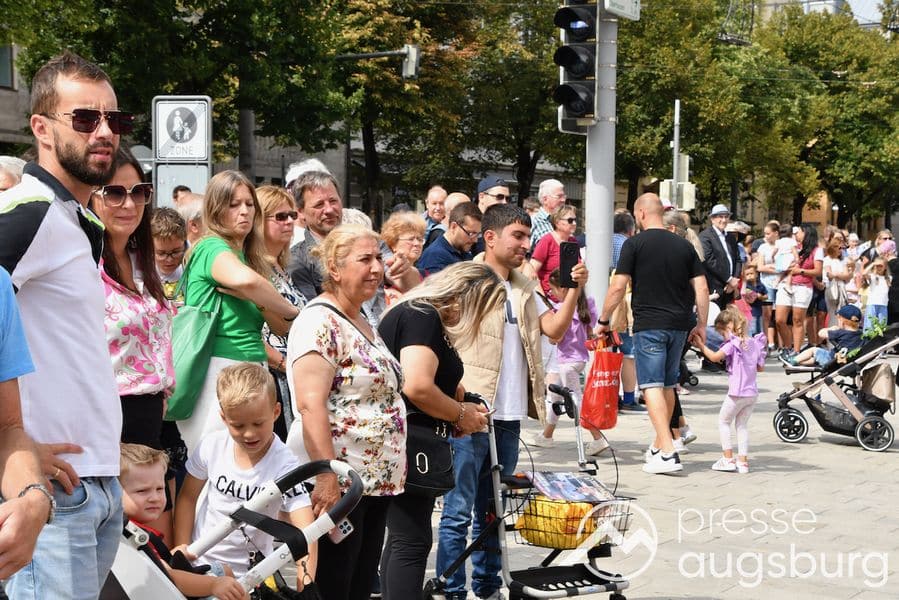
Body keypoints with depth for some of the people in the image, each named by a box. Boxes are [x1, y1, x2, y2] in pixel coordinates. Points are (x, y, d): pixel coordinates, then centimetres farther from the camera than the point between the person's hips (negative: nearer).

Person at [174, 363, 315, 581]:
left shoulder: (284, 466, -17)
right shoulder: (212, 446, -5)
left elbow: (305, 532, -24)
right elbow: (188, 497, 10)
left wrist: (306, 585, -36)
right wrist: (181, 546, 1)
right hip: (198, 561, 2)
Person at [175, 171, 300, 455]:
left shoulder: (249, 256, 19)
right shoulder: (212, 247, -4)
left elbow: (283, 327, 11)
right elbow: (244, 279, -29)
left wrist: (257, 301, -9)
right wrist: (292, 311, -13)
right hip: (218, 370, -8)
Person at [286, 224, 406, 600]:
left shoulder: (362, 322, 15)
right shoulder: (319, 322, -13)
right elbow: (310, 406, -22)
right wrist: (327, 478, -27)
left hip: (376, 481, 9)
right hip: (338, 483, -9)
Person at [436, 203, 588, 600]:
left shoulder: (525, 289, 16)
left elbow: (554, 329, 8)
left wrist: (574, 290, -5)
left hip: (509, 417, 7)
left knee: (492, 511, 15)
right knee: (458, 511, -4)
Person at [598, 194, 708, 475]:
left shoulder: (634, 244, -5)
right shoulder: (684, 245, 9)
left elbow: (618, 286, -9)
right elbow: (702, 288, 6)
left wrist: (603, 320, 1)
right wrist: (701, 324, 14)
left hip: (649, 325, -5)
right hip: (679, 325, 5)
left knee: (652, 386, -6)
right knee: (668, 385, 17)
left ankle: (668, 453, -17)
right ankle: (659, 445, 29)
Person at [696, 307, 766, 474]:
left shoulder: (732, 344, -12)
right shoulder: (755, 342, 9)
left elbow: (715, 357, -24)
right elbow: (761, 367, 15)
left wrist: (701, 345, -16)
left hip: (737, 392, -7)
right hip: (752, 392, 7)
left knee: (723, 422, 9)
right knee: (742, 424, 16)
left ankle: (728, 459, 5)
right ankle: (742, 461, 11)